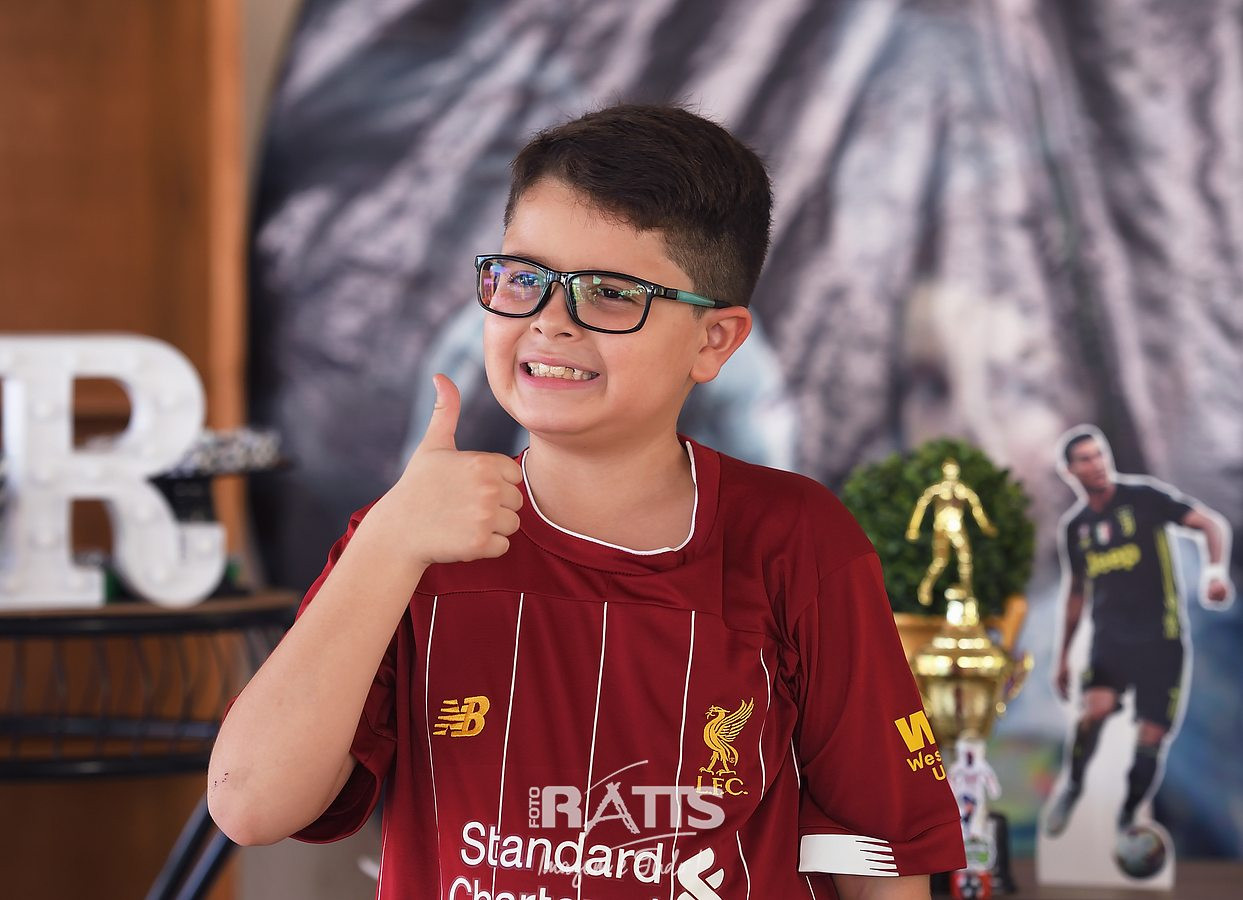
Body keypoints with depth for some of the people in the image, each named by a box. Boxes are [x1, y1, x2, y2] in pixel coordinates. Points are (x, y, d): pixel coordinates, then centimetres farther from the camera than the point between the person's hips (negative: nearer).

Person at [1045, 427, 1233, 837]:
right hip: (1109, 638, 2)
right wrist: (1064, 655, 24)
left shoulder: (1144, 496, -5)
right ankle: (1072, 787, 1)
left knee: (1151, 738, -4)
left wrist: (1214, 569, -26)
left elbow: (1211, 523, -7)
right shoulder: (1075, 526, 9)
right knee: (1097, 709, -23)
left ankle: (1126, 821, 13)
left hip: (1160, 638, -2)